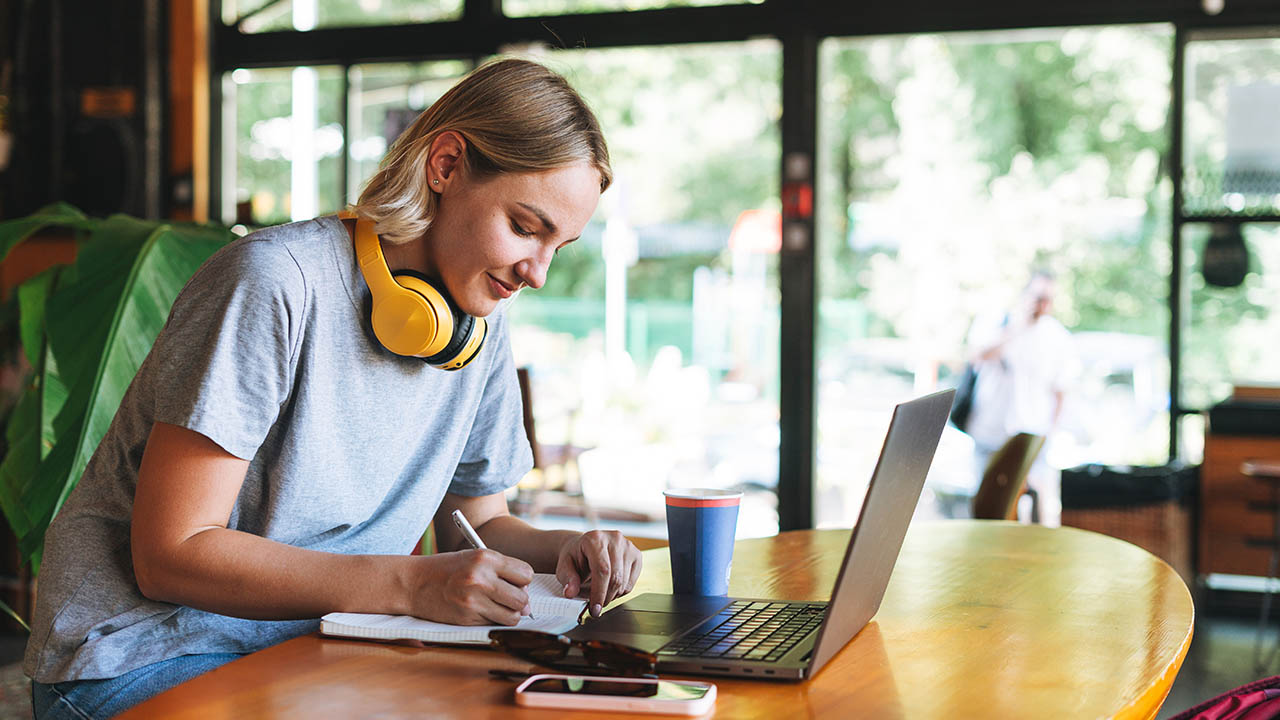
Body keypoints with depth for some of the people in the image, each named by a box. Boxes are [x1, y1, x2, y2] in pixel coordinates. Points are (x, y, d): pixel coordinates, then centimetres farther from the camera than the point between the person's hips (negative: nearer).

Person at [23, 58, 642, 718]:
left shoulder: (480, 322, 4)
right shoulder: (275, 280, -20)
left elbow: (476, 519, 16)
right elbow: (171, 554, -22)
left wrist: (561, 551, -7)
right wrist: (411, 584, -27)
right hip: (144, 654, -6)